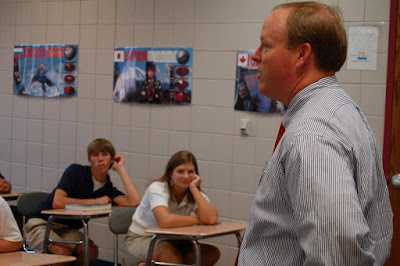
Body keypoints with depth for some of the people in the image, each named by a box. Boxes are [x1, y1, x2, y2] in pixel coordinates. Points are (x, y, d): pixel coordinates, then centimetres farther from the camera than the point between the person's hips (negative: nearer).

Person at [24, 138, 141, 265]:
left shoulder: (108, 189, 2)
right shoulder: (76, 171, -9)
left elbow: (134, 202, -18)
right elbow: (57, 202, -21)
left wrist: (121, 169, -10)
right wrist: (95, 201, -16)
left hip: (67, 229, 4)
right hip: (41, 223, -4)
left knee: (91, 252, -26)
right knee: (63, 252, -33)